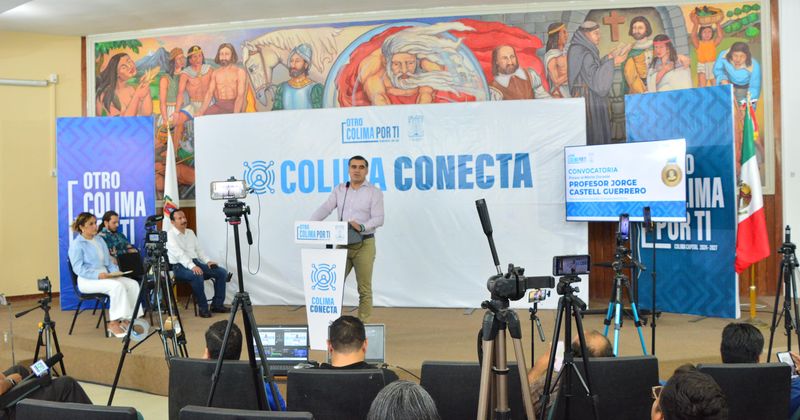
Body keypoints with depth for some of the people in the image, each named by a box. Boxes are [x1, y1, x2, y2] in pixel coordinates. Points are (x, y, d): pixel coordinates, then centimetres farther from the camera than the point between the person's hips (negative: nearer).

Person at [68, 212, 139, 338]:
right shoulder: (76, 245, -4)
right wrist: (97, 274, -24)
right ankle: (114, 323, -26)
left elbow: (109, 261, 22)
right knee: (117, 286, -33)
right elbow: (78, 268, -13)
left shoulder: (100, 241, 19)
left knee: (133, 284, -15)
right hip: (88, 280, -7)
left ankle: (127, 319, -15)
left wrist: (115, 271, 0)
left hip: (105, 276, 7)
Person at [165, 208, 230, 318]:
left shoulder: (190, 232, 16)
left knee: (222, 272, -9)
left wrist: (208, 261, -2)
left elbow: (199, 249, 17)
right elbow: (179, 253, -22)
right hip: (179, 266, -7)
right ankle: (203, 307, -22)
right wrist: (192, 266, -34)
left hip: (195, 262, 8)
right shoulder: (169, 234, -9)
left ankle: (217, 304, -4)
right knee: (197, 276, -38)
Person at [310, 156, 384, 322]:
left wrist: (362, 227, -28)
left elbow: (378, 219, -9)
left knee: (364, 289, 0)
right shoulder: (340, 189, 10)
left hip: (364, 244, -3)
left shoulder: (374, 192, -1)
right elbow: (325, 208, 0)